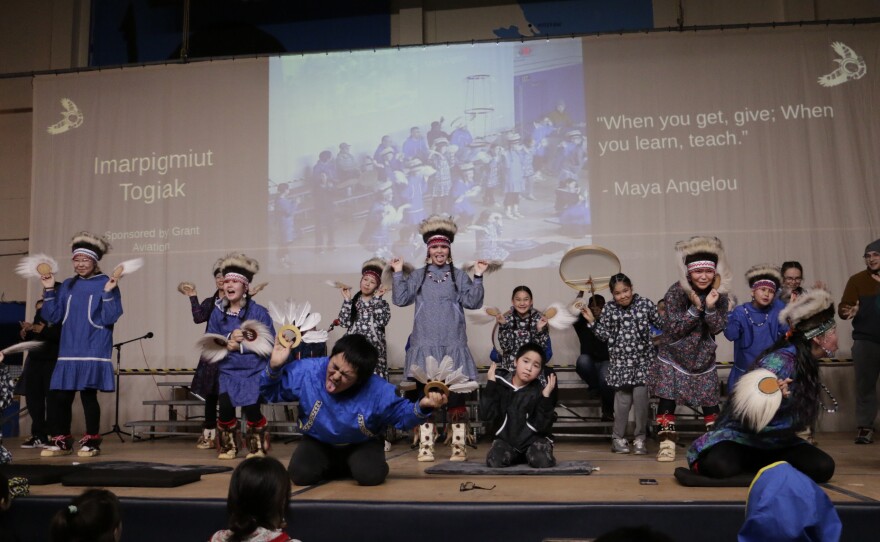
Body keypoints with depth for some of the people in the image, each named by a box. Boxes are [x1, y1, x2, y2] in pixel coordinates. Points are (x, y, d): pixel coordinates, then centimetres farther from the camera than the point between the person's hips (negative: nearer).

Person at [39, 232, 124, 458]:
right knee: (59, 396, 3)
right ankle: (61, 441, 16)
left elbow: (110, 318, -12)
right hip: (68, 351, 5)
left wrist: (108, 293, -24)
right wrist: (49, 290, 2)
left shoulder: (106, 284, -3)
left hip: (93, 352, -5)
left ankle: (91, 441, 10)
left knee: (88, 395, -3)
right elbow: (53, 317, 8)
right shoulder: (67, 286, 12)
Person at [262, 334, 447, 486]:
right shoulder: (306, 371, -26)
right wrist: (274, 368, -32)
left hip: (361, 445, -1)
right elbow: (272, 393, -11)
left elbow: (402, 414, -15)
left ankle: (356, 466, 11)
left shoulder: (378, 391, -30)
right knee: (300, 474, -26)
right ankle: (343, 470, 9)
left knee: (370, 475, -30)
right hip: (318, 443, 2)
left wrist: (421, 407, -38)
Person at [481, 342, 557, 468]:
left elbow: (543, 426, -17)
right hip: (506, 437, 1)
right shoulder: (500, 382, -9)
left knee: (543, 462, -27)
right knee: (494, 462, -23)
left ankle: (530, 455, 10)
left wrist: (546, 397, -27)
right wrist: (490, 385, -21)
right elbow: (488, 415, -16)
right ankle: (516, 457, 11)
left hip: (533, 438, -1)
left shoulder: (539, 391, -11)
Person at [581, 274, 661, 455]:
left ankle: (639, 438, 8)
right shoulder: (609, 309, 2)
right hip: (621, 362, 1)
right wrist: (591, 321, -7)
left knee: (640, 396, -7)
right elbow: (605, 335, 3)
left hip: (643, 359, -1)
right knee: (623, 399, 1)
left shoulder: (646, 304, -2)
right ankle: (618, 438, 15)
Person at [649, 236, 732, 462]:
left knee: (710, 401, 6)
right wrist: (695, 307, -27)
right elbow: (674, 328, -19)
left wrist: (711, 307, -26)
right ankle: (667, 445, 0)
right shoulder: (675, 293, -17)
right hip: (674, 355, -3)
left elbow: (718, 328, -9)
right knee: (667, 399, -7)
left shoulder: (720, 294, -7)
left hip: (703, 357, 3)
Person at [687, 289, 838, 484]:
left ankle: (752, 464, 3)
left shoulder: (809, 363, 4)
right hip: (740, 438, -8)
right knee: (720, 467, -36)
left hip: (776, 443, 8)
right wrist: (772, 395, -40)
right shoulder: (781, 360, -21)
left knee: (822, 467, -18)